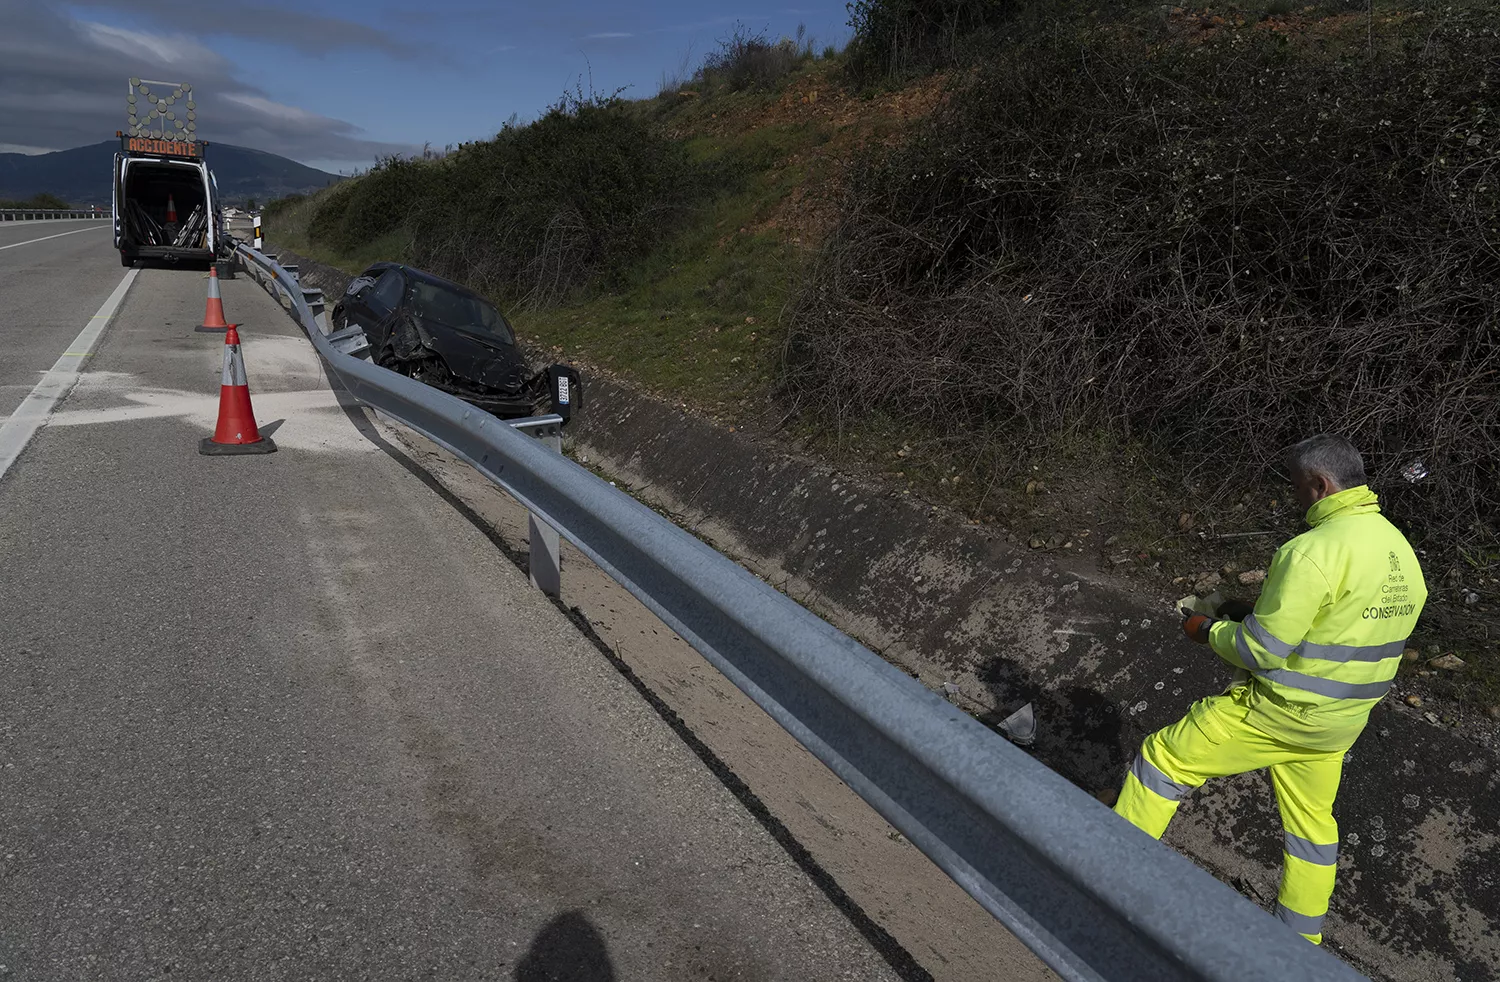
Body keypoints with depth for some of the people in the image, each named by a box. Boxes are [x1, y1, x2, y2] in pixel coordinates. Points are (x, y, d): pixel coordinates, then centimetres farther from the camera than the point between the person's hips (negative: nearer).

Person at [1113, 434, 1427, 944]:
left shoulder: (1314, 550, -25)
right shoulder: (1402, 551, 4)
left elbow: (1263, 650, -24)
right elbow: (1360, 634, 14)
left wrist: (1209, 630, -6)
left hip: (1279, 711, -8)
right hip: (1339, 723, 8)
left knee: (1164, 757, 4)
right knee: (1311, 821, 23)